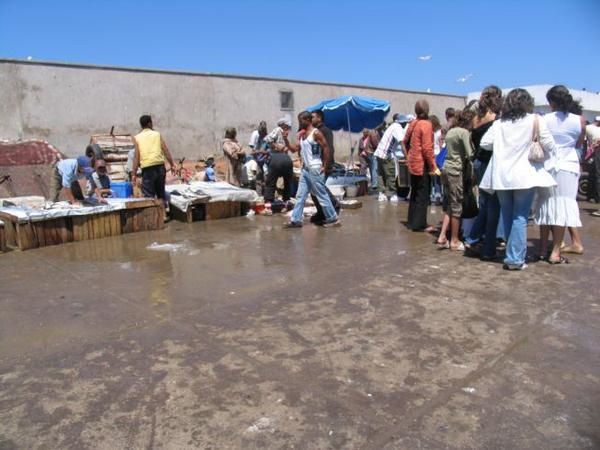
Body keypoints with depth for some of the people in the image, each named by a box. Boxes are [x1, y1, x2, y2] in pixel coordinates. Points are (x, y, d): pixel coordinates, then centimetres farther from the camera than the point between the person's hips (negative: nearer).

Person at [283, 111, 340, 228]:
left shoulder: (316, 133, -12)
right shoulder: (302, 134, 13)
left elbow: (326, 148, -15)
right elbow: (295, 148, 13)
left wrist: (325, 167, -16)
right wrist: (286, 140, -1)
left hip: (315, 169, -8)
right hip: (305, 169, 8)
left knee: (322, 195, -2)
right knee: (300, 196, 7)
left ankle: (333, 219, 7)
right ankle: (295, 220, 11)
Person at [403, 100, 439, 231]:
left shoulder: (413, 123, 7)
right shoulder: (426, 124, -15)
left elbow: (405, 142, 14)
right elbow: (427, 148, -19)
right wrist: (433, 167, -13)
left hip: (413, 164, 8)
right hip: (422, 165, -8)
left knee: (415, 194, 15)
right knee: (423, 196, 0)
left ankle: (412, 222, 21)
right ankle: (420, 224, 4)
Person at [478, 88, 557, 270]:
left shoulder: (499, 123, 6)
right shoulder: (535, 120, -2)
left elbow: (484, 143, 1)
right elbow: (549, 146, -3)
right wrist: (550, 154, 19)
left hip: (502, 177, 3)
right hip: (524, 176, -3)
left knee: (508, 216, 13)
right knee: (520, 218, -1)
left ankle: (514, 253, 23)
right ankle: (515, 258, -4)